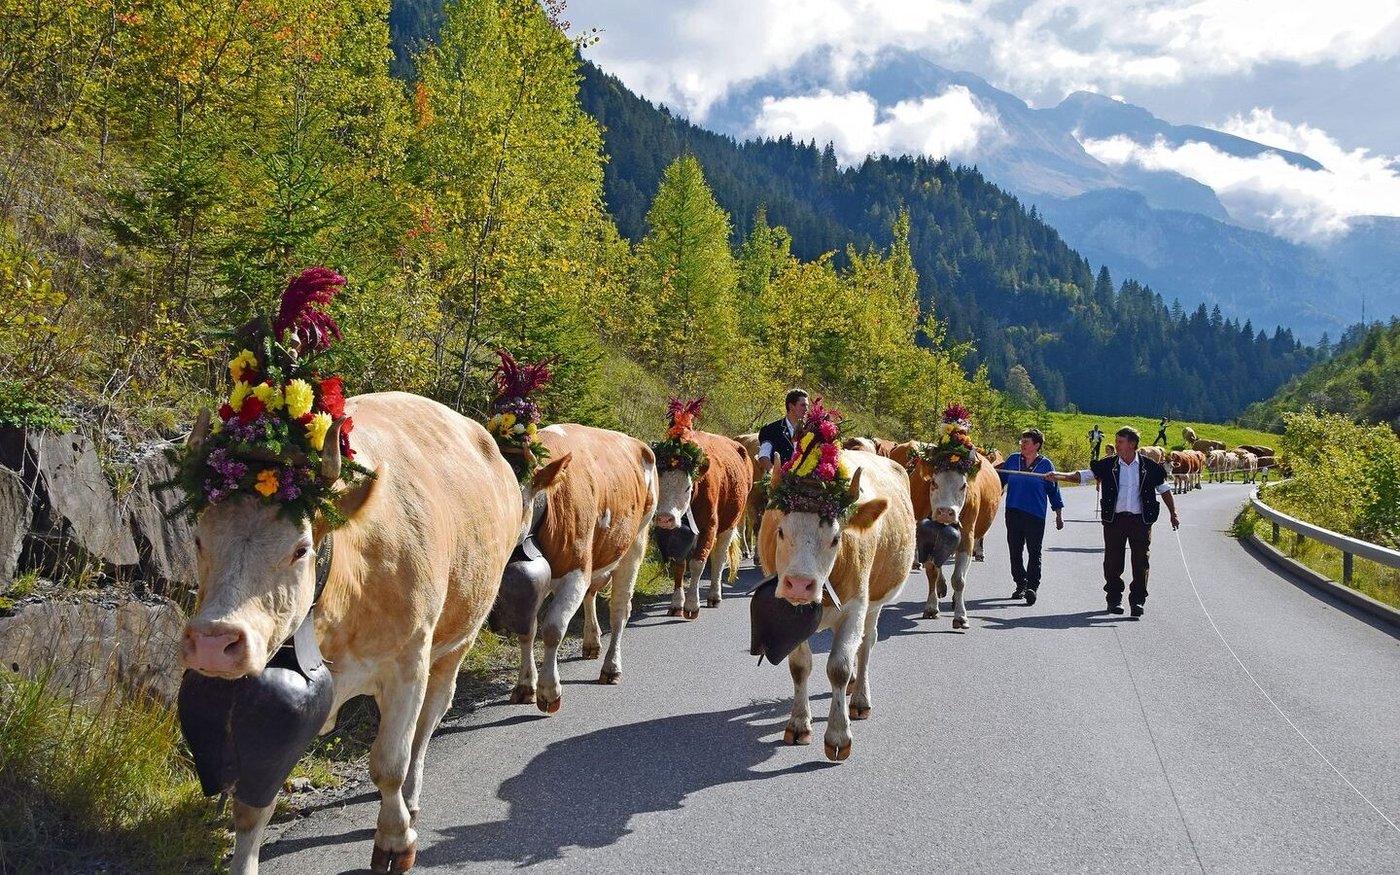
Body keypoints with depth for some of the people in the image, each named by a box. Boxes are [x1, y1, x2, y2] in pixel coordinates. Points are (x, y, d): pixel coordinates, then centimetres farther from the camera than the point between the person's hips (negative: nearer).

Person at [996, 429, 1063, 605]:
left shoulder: (1046, 465, 0)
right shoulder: (1013, 460, 7)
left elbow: (1054, 490, 6)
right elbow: (1000, 478, 17)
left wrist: (1059, 515, 8)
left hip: (1035, 515, -4)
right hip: (1013, 512, 4)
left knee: (1034, 552, -5)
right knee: (1015, 551, 8)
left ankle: (1032, 587, -7)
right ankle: (1020, 585, 19)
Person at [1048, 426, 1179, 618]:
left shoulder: (1149, 467, 2)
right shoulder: (1108, 465, 2)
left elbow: (1164, 490, 12)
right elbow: (1082, 476, -1)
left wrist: (1173, 514, 10)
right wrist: (1058, 475, -14)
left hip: (1140, 520, -1)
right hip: (1114, 519, 1)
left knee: (1140, 562, -3)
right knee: (1113, 561, 3)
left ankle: (1137, 600, 3)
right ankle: (1114, 599, 17)